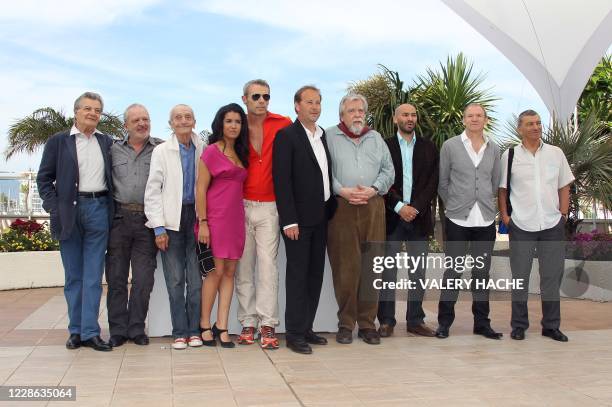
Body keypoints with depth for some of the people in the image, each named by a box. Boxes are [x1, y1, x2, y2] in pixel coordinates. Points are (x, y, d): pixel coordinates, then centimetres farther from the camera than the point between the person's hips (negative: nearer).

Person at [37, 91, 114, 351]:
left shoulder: (107, 142, 12)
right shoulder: (58, 142, 6)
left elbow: (113, 176, 15)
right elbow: (44, 178, 5)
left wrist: (111, 206, 2)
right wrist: (54, 208, -6)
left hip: (98, 210, 1)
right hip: (70, 211, -1)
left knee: (94, 275, 0)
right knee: (73, 276, 6)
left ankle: (90, 332, 3)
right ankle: (76, 330, 15)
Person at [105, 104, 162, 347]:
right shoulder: (114, 150, 11)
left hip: (148, 221, -1)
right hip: (119, 218, 1)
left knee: (144, 279, 2)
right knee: (116, 277, 4)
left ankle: (136, 329, 14)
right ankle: (117, 330, 14)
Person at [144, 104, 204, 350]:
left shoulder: (203, 150, 6)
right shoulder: (162, 151, 3)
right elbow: (153, 190, 0)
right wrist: (158, 227, -5)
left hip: (196, 216, 1)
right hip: (172, 219, -1)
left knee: (196, 278, 2)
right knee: (175, 279, 2)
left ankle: (194, 330, 12)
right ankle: (180, 332, 12)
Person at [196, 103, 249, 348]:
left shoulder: (240, 154, 15)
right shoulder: (211, 151, -3)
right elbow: (200, 189, -7)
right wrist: (202, 223, -12)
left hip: (236, 218, 6)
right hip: (216, 218, -6)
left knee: (230, 272, 4)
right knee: (216, 271, -5)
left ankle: (221, 327, 9)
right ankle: (205, 326, 8)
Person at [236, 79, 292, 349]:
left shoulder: (283, 125, 0)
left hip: (270, 205, -2)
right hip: (241, 205, 2)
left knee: (268, 265, -7)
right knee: (244, 267, 5)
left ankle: (268, 325, -1)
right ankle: (248, 323, 13)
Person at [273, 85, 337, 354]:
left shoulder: (324, 135, 13)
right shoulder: (286, 136, -7)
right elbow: (282, 181, -13)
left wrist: (332, 210, 8)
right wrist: (289, 221, -17)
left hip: (321, 218, 7)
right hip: (299, 219, -7)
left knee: (315, 274, 10)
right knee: (298, 275, -2)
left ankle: (306, 328, 20)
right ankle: (294, 334, 6)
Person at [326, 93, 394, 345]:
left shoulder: (376, 138, 18)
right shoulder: (329, 137, 8)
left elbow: (388, 170, 12)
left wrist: (373, 189, -5)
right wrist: (342, 191, -13)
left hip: (372, 208, 3)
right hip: (341, 208, -3)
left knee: (371, 266, 3)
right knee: (344, 267, -2)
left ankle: (367, 323, 11)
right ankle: (346, 323, 9)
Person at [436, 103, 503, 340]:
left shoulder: (494, 149, 8)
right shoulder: (450, 146, 0)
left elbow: (495, 182, 17)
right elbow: (442, 182, 5)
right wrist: (452, 205, 8)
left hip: (486, 220, 3)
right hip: (457, 220, -3)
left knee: (482, 271, 9)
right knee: (453, 270, 1)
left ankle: (482, 322, 19)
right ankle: (444, 322, 11)